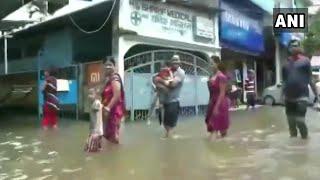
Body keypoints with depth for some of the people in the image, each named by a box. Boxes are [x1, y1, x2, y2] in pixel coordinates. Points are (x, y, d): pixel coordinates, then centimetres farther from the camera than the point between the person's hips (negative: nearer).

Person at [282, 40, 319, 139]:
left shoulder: (305, 60, 1)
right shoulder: (286, 63, 10)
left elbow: (310, 78, 0)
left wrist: (316, 93, -2)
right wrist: (283, 95, 13)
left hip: (301, 96, -4)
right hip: (289, 97, 5)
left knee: (300, 121, -12)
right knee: (291, 122, 12)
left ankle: (305, 139, 8)